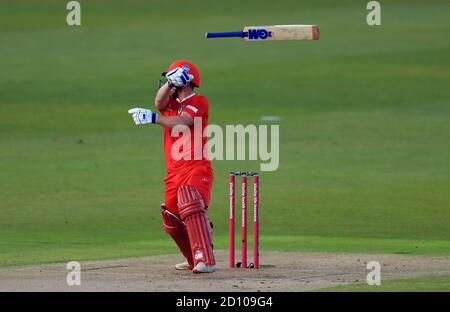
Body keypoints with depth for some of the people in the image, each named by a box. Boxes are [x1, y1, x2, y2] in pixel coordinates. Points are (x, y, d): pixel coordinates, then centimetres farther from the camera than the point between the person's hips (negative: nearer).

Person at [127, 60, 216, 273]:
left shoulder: (199, 102, -2)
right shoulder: (170, 103, 18)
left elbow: (180, 123, -18)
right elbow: (159, 102, -7)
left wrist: (154, 118, -29)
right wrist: (172, 82, -22)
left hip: (196, 167, -8)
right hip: (174, 173, 8)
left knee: (190, 205, -30)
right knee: (171, 221, 13)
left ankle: (206, 261, -36)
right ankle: (194, 259, 32)